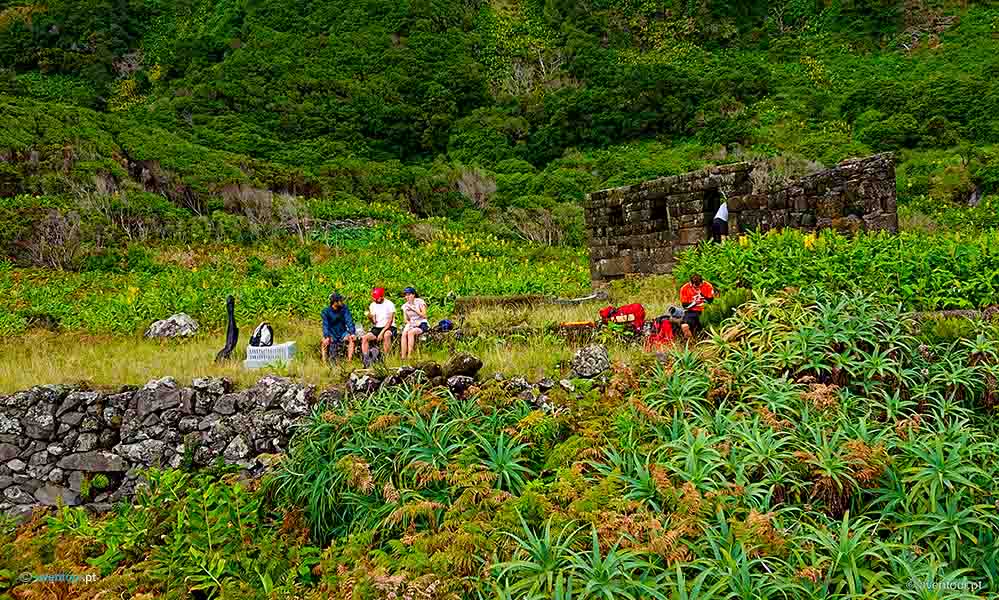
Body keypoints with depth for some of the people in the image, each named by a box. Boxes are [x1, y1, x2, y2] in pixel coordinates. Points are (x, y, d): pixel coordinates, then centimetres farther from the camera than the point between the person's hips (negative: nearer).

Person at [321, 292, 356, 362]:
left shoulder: (344, 308, -8)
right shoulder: (326, 311, -10)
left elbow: (349, 321, -14)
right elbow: (325, 325, -17)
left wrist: (352, 333, -28)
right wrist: (326, 337, -34)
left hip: (342, 333, 1)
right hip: (331, 334, -1)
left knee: (351, 338, -27)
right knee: (325, 341, -29)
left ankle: (350, 359, -20)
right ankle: (324, 362, -16)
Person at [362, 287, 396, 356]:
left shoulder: (389, 304, -8)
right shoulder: (372, 305, 7)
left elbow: (390, 321, -13)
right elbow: (374, 322, 4)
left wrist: (381, 333, -21)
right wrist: (370, 317, -20)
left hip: (389, 327, -5)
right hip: (377, 328, 5)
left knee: (386, 335, -38)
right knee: (364, 338, -18)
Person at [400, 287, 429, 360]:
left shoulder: (419, 302, -3)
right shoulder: (405, 306, 12)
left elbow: (424, 315, -11)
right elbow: (406, 320, 14)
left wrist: (413, 309, -15)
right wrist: (410, 323, -8)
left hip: (422, 324, -4)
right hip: (412, 325, 4)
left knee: (410, 332, -34)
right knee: (404, 333, -28)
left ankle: (409, 356, -36)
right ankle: (403, 357, -33)